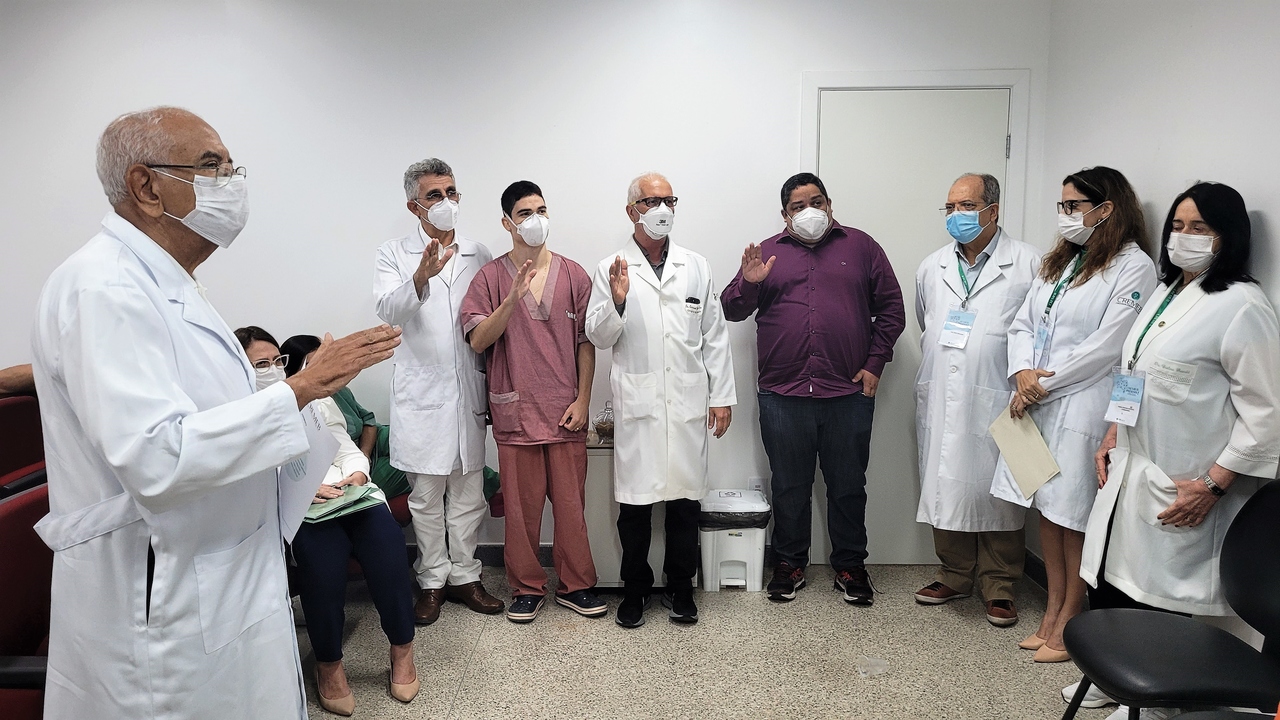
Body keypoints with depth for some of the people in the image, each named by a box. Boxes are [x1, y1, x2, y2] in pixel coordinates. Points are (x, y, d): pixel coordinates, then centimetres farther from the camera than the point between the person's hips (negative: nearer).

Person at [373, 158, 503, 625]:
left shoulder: (479, 255, 9)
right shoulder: (394, 255, 1)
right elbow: (388, 310, -16)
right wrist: (420, 279, -36)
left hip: (470, 390, 2)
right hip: (422, 394, -2)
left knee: (469, 493, 9)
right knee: (426, 496, 6)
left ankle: (464, 575, 22)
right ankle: (433, 581, 20)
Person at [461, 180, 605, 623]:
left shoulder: (573, 274, 5)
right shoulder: (491, 277, 2)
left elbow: (586, 342, 5)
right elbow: (477, 340, -8)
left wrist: (582, 399, -2)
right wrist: (513, 297, -20)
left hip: (566, 410, 1)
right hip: (516, 410, -1)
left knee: (571, 502, 7)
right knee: (521, 506, 8)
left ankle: (575, 585, 23)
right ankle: (527, 588, 24)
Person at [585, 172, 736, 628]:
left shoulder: (696, 266, 9)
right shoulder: (611, 270, 2)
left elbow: (715, 335, 9)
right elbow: (598, 338, 0)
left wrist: (722, 395, 5)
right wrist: (617, 301, -19)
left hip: (688, 402, 2)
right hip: (637, 404, -2)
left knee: (686, 498, 9)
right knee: (636, 501, 5)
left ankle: (680, 587, 26)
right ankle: (636, 589, 23)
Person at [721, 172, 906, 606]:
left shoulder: (860, 246, 8)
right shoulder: (767, 253, 10)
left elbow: (891, 307, 8)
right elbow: (732, 310, 7)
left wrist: (875, 363, 0)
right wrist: (749, 284, -14)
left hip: (848, 394, 0)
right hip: (783, 395, 1)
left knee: (848, 487, 11)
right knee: (789, 487, 10)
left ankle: (850, 566, 27)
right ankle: (790, 565, 26)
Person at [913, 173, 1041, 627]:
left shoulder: (1027, 264, -3)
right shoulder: (932, 268, 13)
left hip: (997, 403, -4)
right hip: (941, 403, 5)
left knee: (998, 494, 3)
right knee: (945, 488, 10)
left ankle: (999, 587, 18)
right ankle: (955, 576, 26)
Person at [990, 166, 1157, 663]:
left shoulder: (1133, 267, -8)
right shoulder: (1059, 261, 16)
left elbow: (1107, 345, -15)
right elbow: (1023, 322, 12)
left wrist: (1044, 385, -12)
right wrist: (1022, 372, -6)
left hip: (1081, 408, -7)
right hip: (1035, 404, 7)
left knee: (1074, 518, 1)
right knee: (1047, 509, 12)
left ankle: (1068, 623, 15)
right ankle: (1053, 612, 25)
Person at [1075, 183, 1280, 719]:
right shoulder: (1165, 295, 13)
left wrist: (1212, 486, -18)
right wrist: (1111, 438, 14)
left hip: (1181, 489, -8)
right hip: (1130, 469, 8)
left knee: (1159, 596, 3)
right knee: (1109, 578, 14)